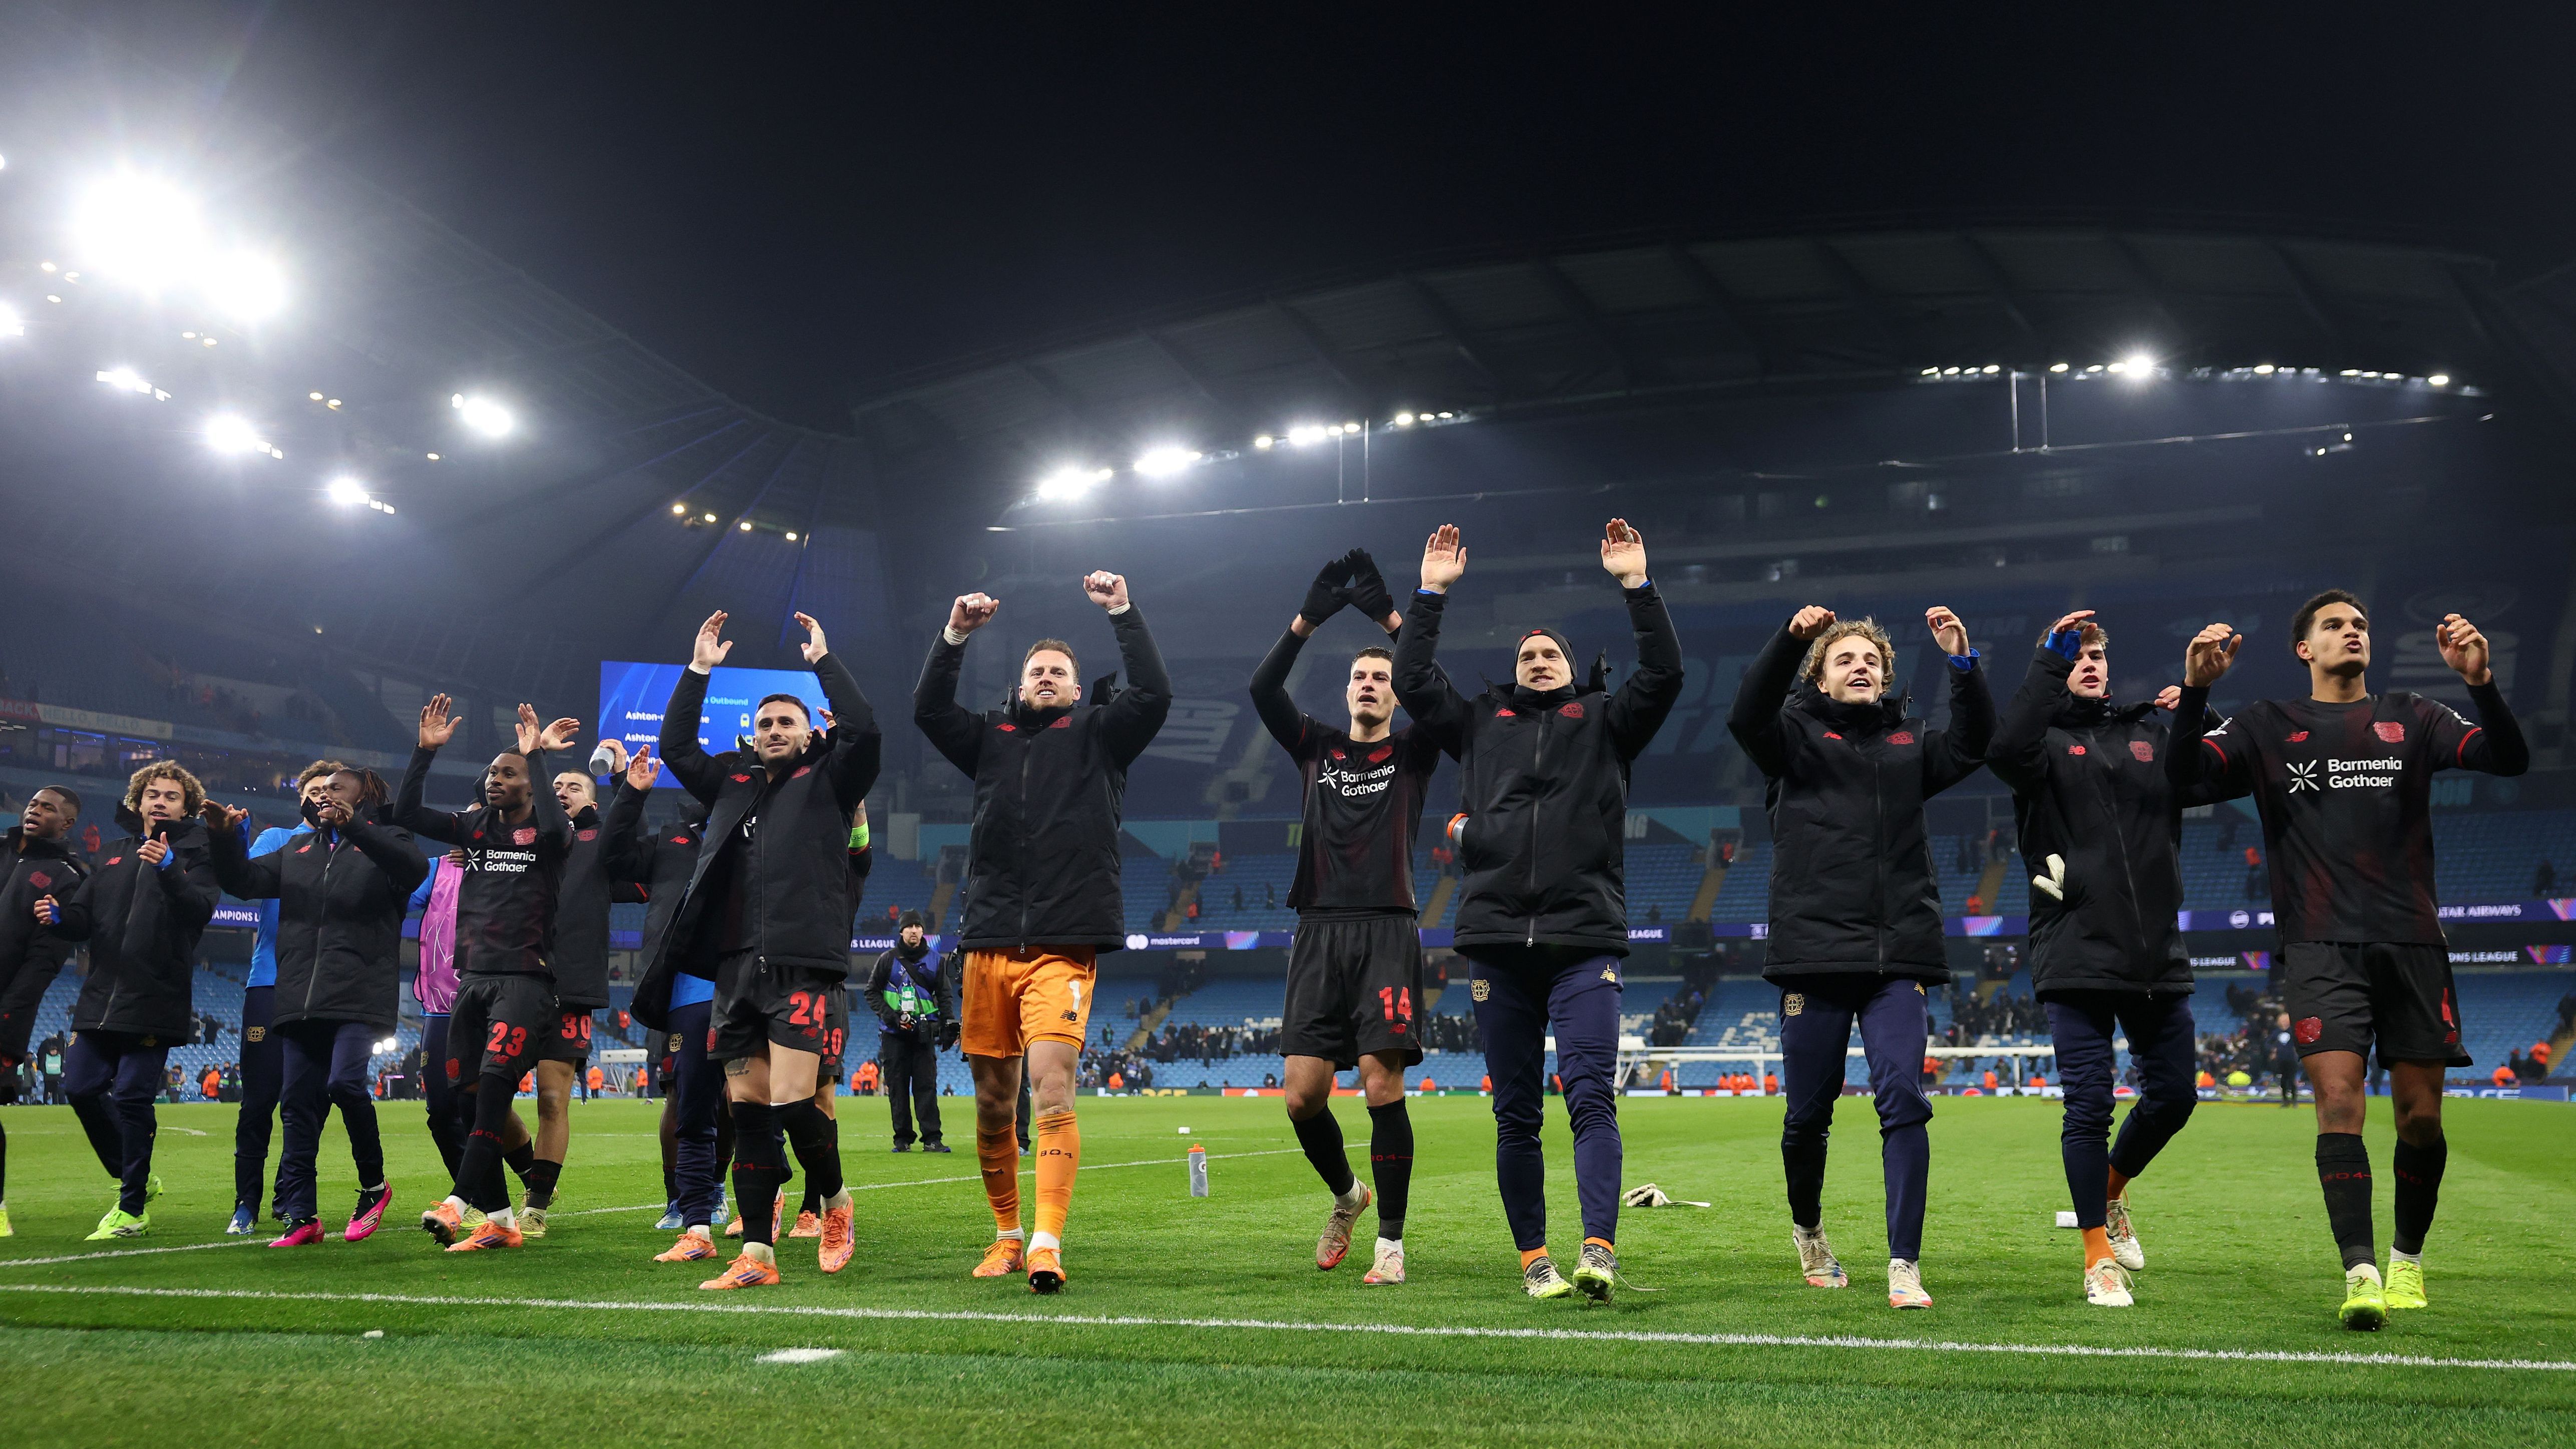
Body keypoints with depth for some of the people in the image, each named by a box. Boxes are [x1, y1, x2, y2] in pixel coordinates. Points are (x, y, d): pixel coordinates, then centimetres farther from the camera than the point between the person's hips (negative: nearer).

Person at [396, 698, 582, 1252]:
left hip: (524, 978, -6)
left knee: (494, 1083, -21)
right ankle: (498, 1220, 8)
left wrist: (537, 755, -19)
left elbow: (556, 825, -26)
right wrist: (426, 751, -1)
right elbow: (406, 814, 8)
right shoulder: (474, 827, 14)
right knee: (468, 1097, 3)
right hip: (472, 977, 6)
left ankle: (459, 1202, -25)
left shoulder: (545, 835, -1)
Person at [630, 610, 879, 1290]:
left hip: (804, 967, -5)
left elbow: (864, 731, -7)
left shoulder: (827, 781, 8)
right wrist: (699, 669, 17)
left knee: (792, 1101, -13)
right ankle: (756, 1255, 7)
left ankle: (834, 1200, 14)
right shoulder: (732, 782, 21)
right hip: (736, 970, 5)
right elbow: (675, 746, 21)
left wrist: (823, 660, 0)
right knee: (747, 1110, 3)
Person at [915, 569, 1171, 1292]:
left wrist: (1123, 614, -7)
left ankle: (1047, 1245, -20)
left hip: (1065, 945, -4)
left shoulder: (1099, 735, 11)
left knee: (1053, 1089, -18)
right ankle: (1006, 1235, 24)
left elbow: (1154, 695, -4)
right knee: (992, 1103, 9)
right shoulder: (991, 737, 18)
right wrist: (955, 634, -4)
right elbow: (928, 708, 5)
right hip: (989, 942, 4)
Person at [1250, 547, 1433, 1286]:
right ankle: (1346, 1195, 26)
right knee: (1302, 1093, -2)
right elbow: (1263, 689, 1)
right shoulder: (1318, 747, 16)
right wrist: (1310, 617, -9)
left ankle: (1391, 1242, 1)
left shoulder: (1412, 752, 10)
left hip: (1387, 932, -2)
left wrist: (1388, 614, -14)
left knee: (1382, 1084, -10)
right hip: (1319, 932, 3)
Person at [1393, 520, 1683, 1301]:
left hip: (1585, 940, -2)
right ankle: (1533, 1257, 11)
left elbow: (1664, 673, 3)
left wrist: (1636, 584, -1)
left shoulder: (1605, 721, 16)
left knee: (1591, 1097, -13)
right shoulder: (1482, 723, 20)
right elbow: (1412, 680, 15)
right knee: (1515, 1113, 4)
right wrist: (1430, 594, 13)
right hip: (1496, 939, 2)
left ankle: (1599, 1250, -20)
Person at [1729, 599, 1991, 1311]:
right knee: (1808, 1112, 6)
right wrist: (1791, 639, -25)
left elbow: (1972, 744, 0)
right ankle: (1808, 1228, 32)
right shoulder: (1796, 734, 8)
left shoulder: (1910, 741, 17)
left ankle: (1905, 1264, -5)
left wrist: (1963, 662, -13)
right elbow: (1747, 715, -12)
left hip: (1899, 956, 2)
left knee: (1903, 1101, -9)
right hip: (1814, 954, -2)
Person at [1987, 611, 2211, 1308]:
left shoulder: (2149, 733, 15)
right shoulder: (2045, 738, 1)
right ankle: (2100, 1257, 9)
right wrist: (2049, 661, -24)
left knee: (2174, 1094, 10)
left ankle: (2111, 1190, 37)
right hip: (2076, 957, -4)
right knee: (2090, 1105, -3)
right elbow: (2005, 749, -22)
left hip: (2157, 956, 5)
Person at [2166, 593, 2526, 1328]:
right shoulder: (2269, 725, 9)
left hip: (2411, 942, 2)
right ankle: (2361, 1274, -14)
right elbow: (2184, 771, -5)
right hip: (2321, 945, -2)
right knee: (2338, 1100, -14)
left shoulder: (2410, 718, 13)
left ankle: (2407, 1259, 25)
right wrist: (2195, 688, -20)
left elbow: (2510, 759, 1)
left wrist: (2482, 682, -16)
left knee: (2420, 1114, 4)